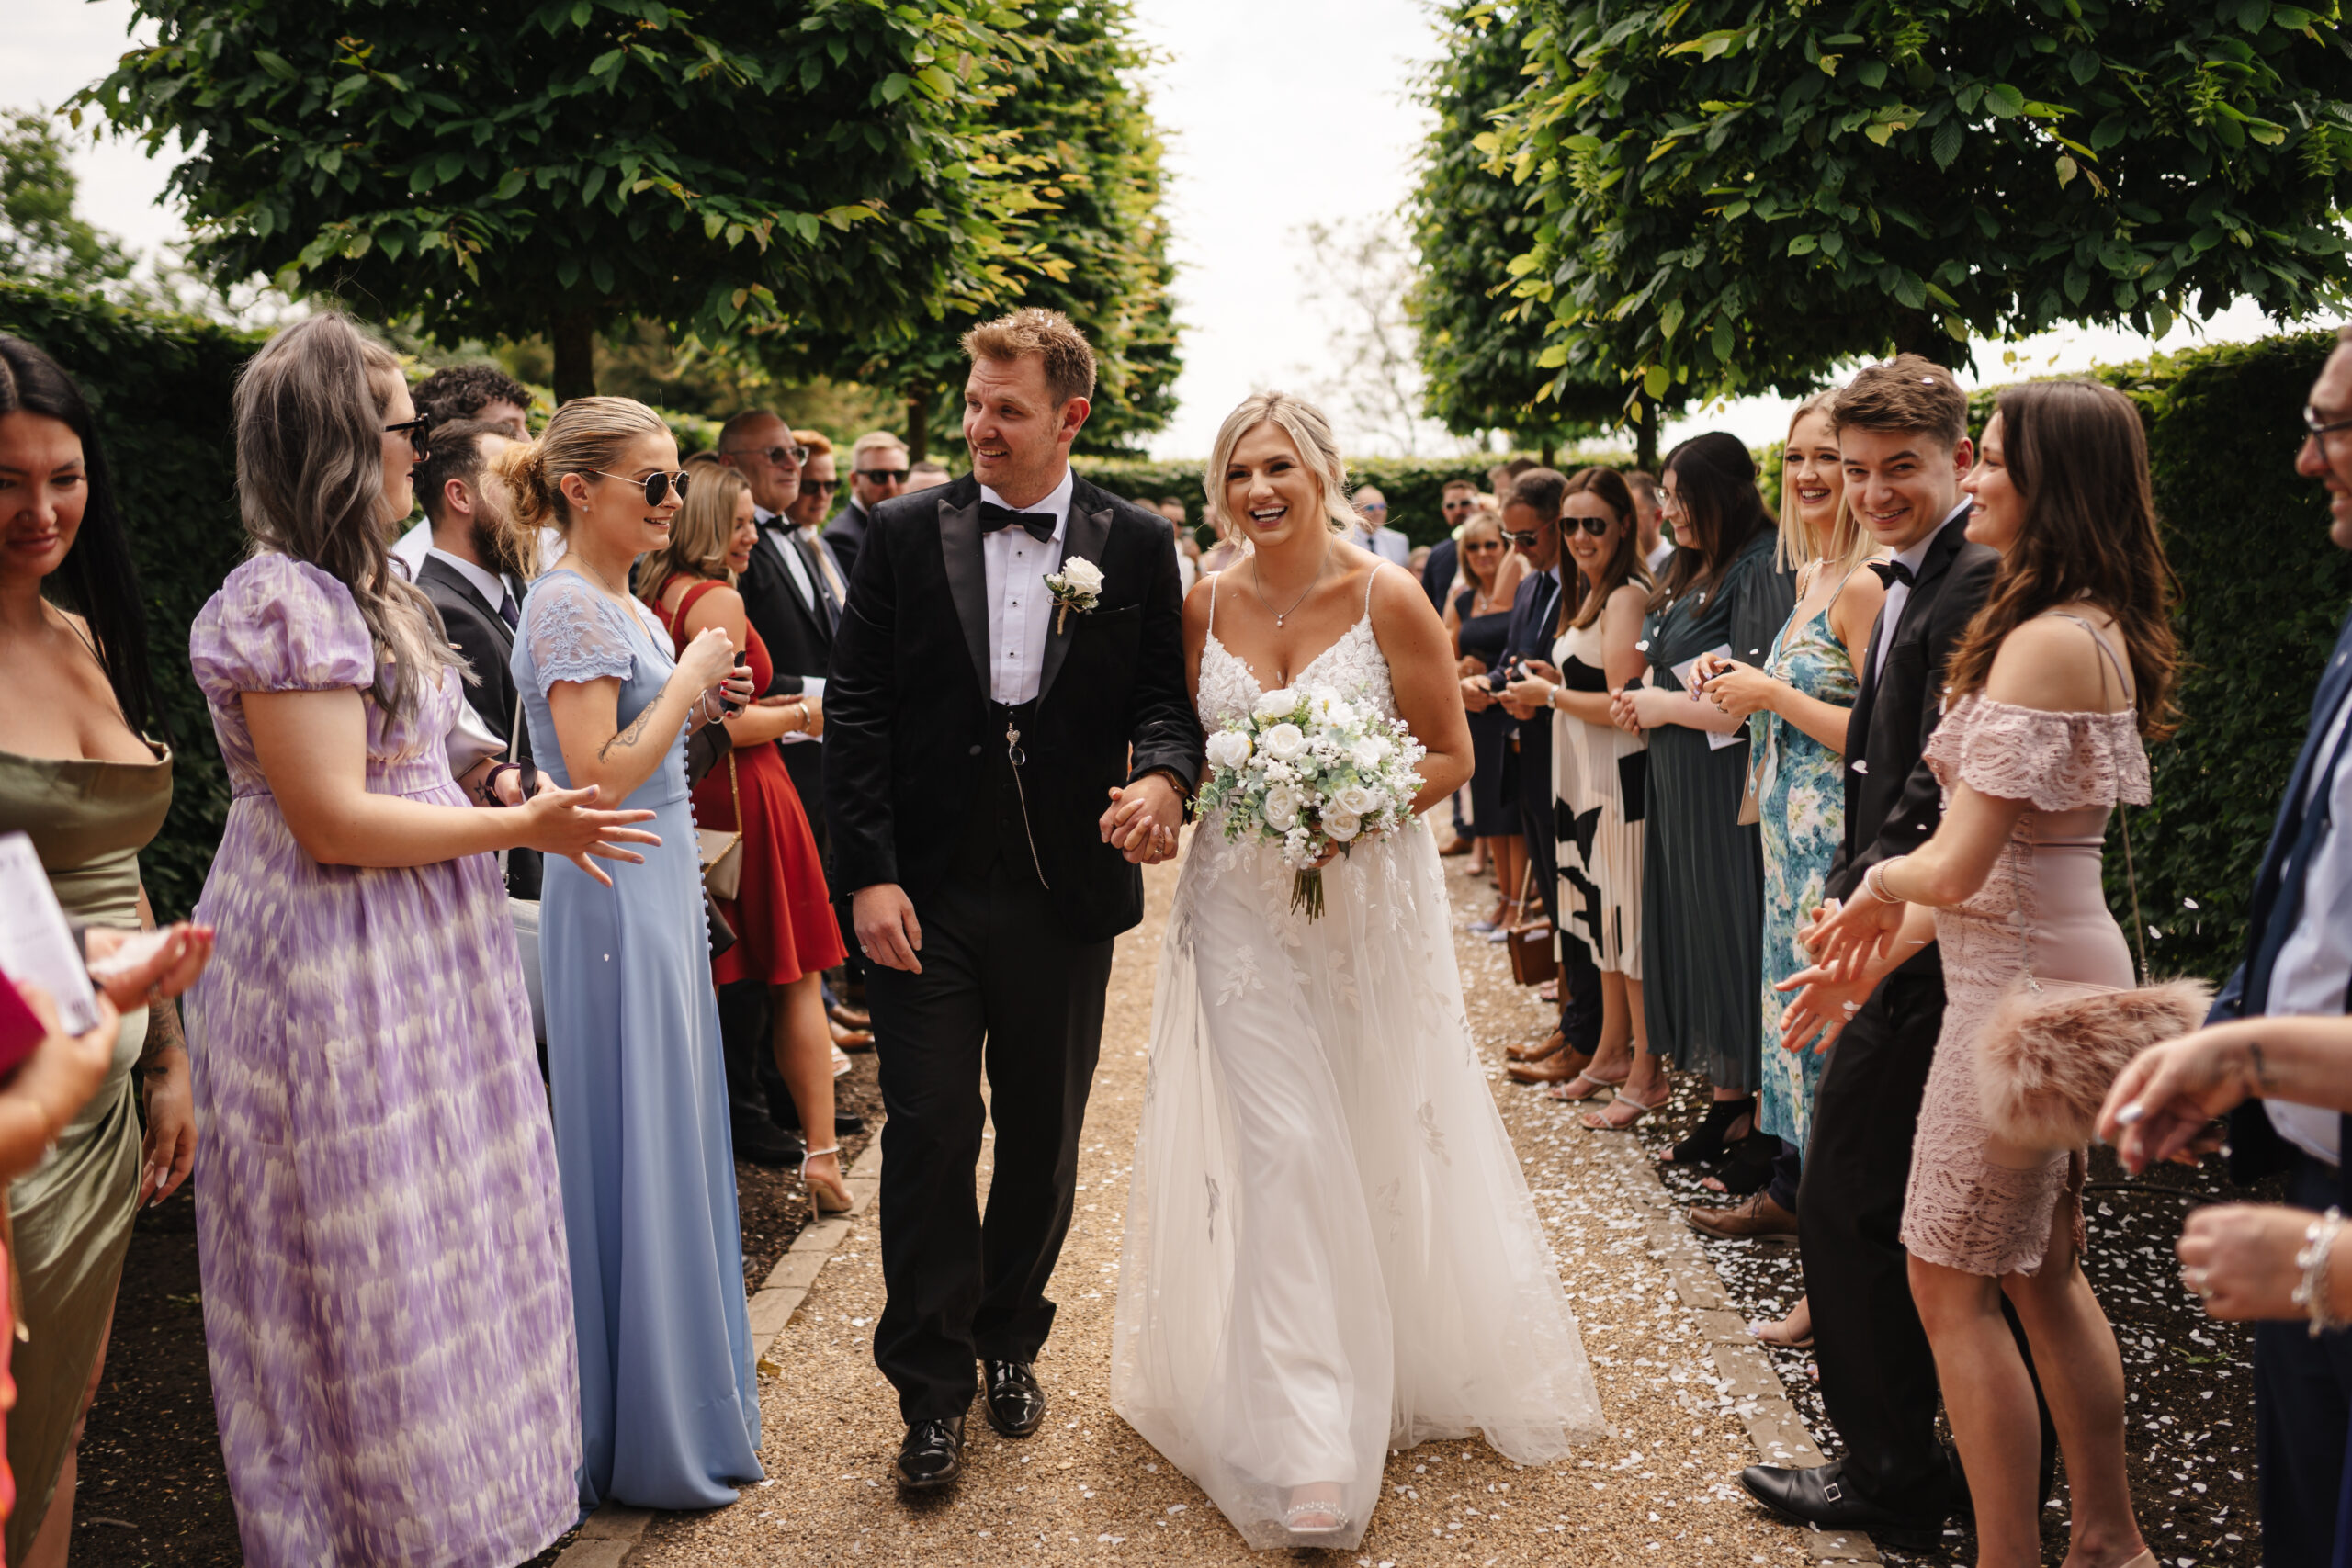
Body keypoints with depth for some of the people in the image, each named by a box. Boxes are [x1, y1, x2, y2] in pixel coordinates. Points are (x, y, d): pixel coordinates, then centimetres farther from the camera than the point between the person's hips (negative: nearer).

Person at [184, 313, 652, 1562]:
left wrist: (490, 788, 4)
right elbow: (333, 821, -22)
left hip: (422, 959, 10)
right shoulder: (282, 601, -17)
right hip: (336, 980, -9)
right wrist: (519, 827, -16)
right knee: (370, 1266, 4)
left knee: (445, 1233, 18)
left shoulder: (374, 591, 13)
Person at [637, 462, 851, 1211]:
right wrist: (800, 715, -5)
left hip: (686, 799, 8)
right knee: (797, 978, 2)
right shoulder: (718, 599, -15)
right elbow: (725, 726, -20)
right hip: (742, 795, -8)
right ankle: (820, 1155, 4)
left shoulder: (655, 594, 11)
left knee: (706, 982, 14)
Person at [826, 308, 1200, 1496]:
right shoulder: (905, 533, 1)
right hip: (924, 896, -1)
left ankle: (1010, 1341, 36)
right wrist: (869, 874, -9)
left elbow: (1165, 695, 3)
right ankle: (933, 1387, 18)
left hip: (1066, 896, 1)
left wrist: (1163, 775, -20)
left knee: (1043, 1139, 14)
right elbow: (858, 711, -2)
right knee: (928, 1136, 2)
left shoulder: (1136, 544, 2)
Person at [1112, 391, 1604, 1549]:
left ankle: (1405, 1367, 38)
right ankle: (1306, 1451, 4)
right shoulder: (1206, 606, 1)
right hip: (1242, 901, 1)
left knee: (1383, 1144, 12)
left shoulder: (1388, 598, -8)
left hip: (1369, 897, -1)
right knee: (1283, 1151, -4)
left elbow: (1450, 754, -4)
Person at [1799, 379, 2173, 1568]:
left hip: (2025, 987, -10)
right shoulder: (2103, 633, 11)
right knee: (2046, 1273, 20)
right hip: (2070, 964, 10)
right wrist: (1879, 948, 10)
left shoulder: (2045, 642, -21)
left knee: (1951, 1285, 3)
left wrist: (1881, 887, -2)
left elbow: (1958, 865, -24)